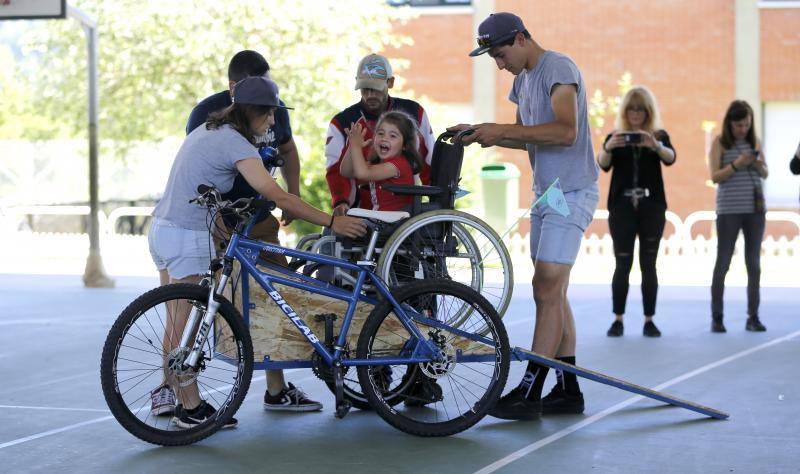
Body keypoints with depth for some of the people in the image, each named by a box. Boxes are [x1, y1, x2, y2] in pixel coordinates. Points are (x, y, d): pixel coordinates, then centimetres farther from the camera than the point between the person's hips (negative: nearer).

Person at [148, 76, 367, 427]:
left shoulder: (207, 131, 13)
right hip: (187, 237, -9)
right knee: (186, 326, -1)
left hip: (162, 227, 9)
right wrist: (332, 222, -23)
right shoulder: (235, 144, -16)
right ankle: (191, 408, 6)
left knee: (177, 322, 16)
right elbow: (277, 196, -23)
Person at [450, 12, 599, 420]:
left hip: (572, 193, -10)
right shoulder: (523, 80, 16)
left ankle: (529, 393, -12)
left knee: (547, 289, -12)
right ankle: (567, 390, 14)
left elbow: (566, 131, -26)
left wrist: (503, 130, -24)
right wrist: (483, 134, 6)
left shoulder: (558, 68, -13)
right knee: (553, 293, 9)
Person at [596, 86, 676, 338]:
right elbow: (603, 165, -11)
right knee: (623, 264, -1)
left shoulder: (659, 136, 5)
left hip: (651, 208, 0)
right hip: (622, 208, 0)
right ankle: (618, 320, 4)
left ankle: (649, 321, 7)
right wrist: (607, 147, -33)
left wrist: (655, 146, -38)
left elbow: (670, 158, -16)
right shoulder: (615, 137, 6)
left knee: (648, 264, 2)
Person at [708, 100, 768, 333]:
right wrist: (736, 165, -21)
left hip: (755, 209, 4)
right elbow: (715, 176, -7)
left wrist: (759, 166, -10)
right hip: (729, 210, -4)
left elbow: (765, 174, 12)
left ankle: (753, 317, 7)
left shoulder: (754, 141, 9)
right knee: (722, 263, 0)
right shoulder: (720, 142, -1)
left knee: (754, 263, 4)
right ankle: (717, 318, 4)